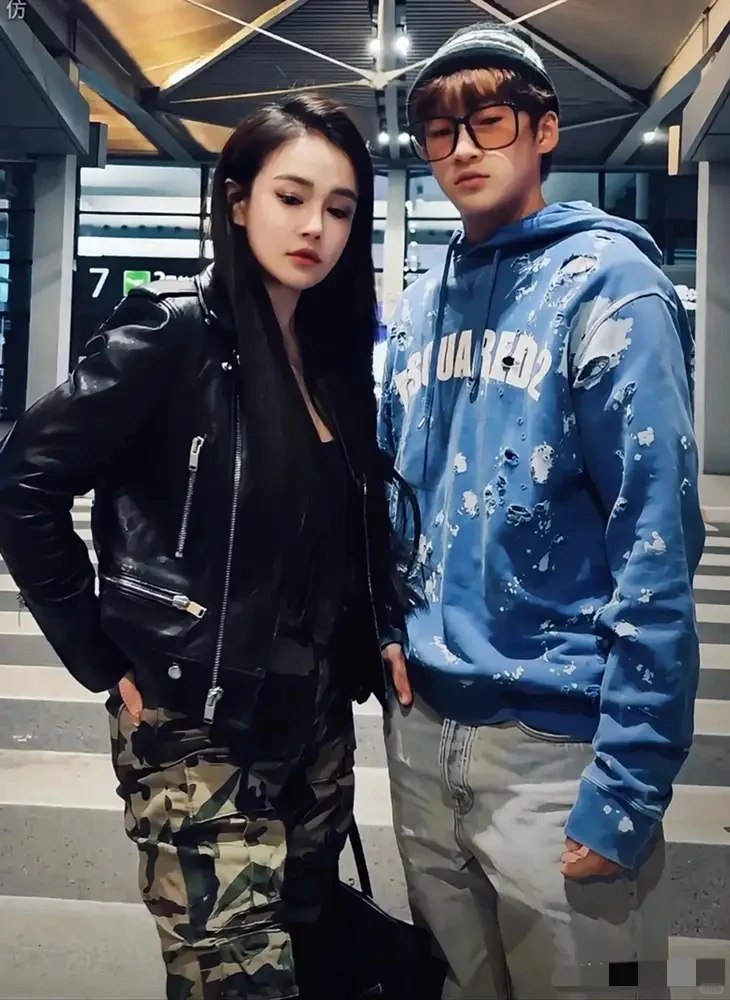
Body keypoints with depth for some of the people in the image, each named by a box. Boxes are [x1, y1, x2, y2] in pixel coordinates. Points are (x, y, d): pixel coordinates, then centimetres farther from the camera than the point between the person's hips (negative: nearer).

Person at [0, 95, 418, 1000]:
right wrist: (104, 659, -12)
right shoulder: (177, 329, -13)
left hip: (318, 721, 7)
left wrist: (376, 637, 3)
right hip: (200, 732, -6)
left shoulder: (335, 349, 7)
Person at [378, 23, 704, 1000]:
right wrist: (386, 619, 3)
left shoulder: (605, 280, -10)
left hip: (559, 736, -6)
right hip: (422, 721, 6)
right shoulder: (420, 306, 9)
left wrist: (629, 781, -19)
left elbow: (656, 533, -16)